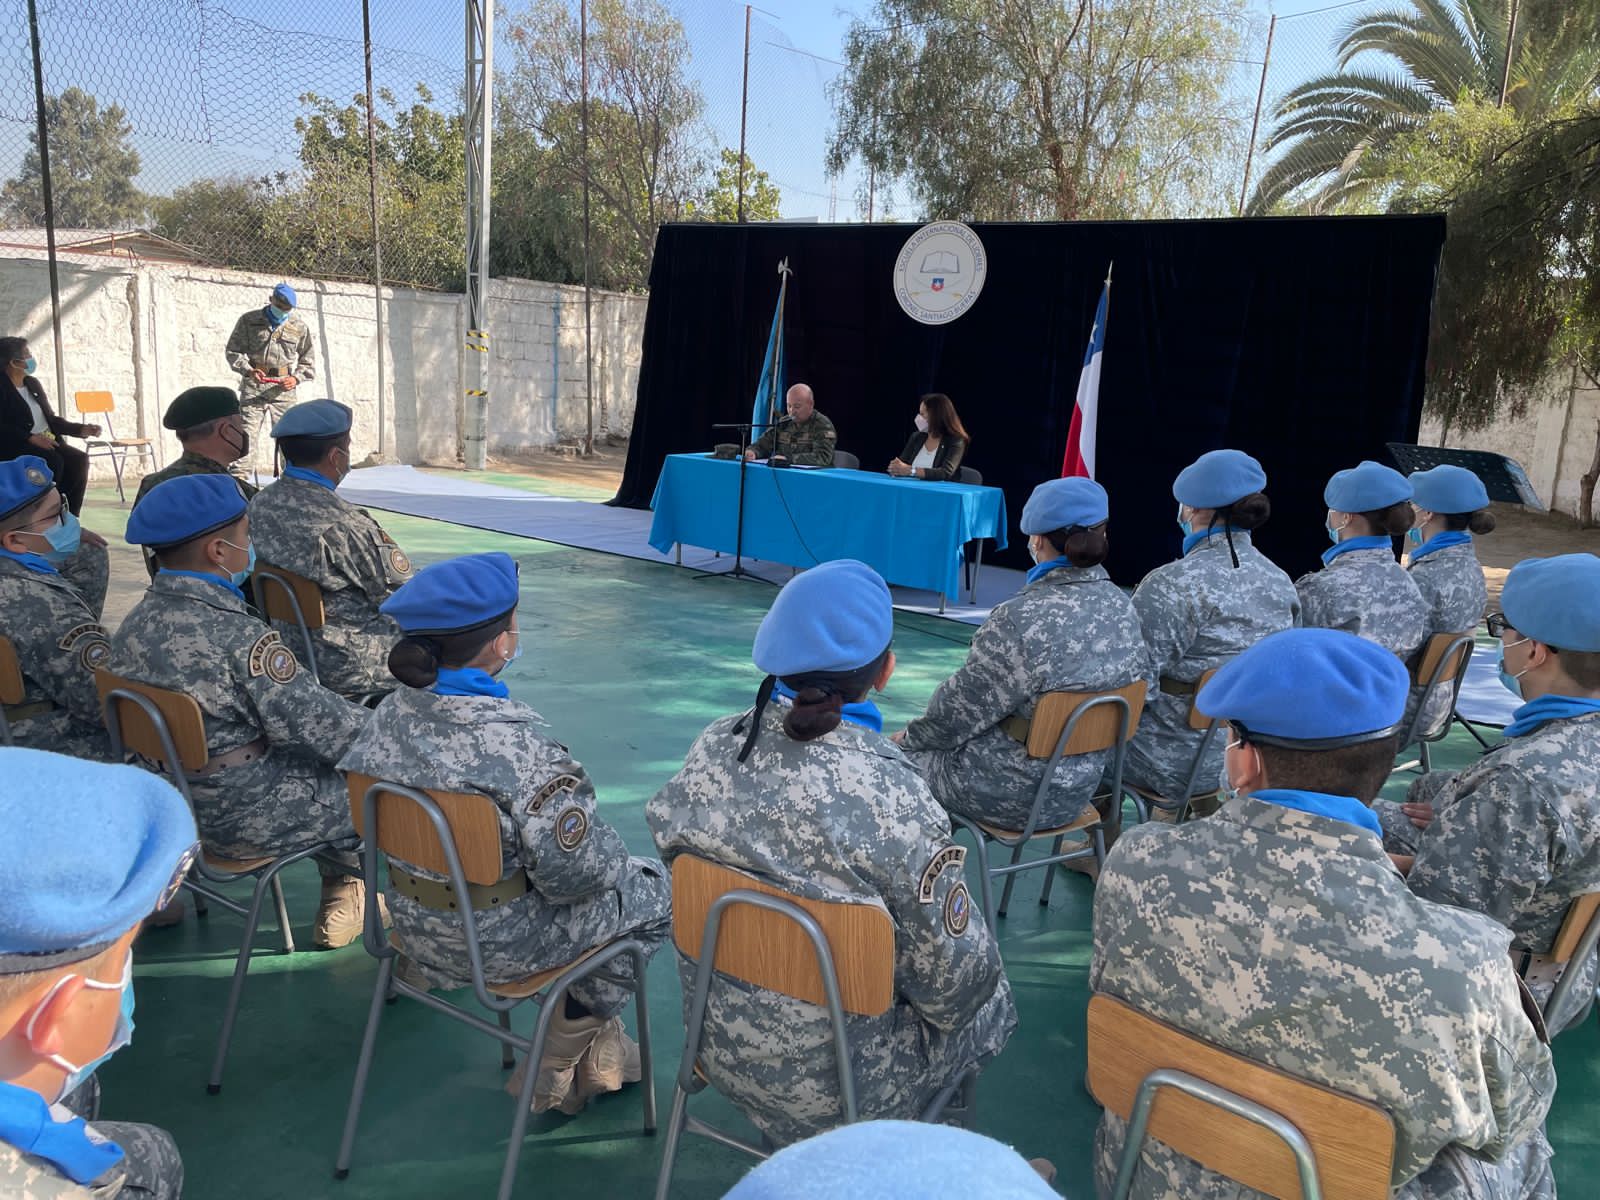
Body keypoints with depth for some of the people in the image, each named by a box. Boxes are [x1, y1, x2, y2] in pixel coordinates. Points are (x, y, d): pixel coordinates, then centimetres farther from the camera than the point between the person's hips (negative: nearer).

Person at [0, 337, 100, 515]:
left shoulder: (33, 383, 16)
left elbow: (51, 419, 19)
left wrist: (81, 429, 6)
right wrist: (31, 437, -26)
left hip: (47, 443, 7)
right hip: (16, 446, -7)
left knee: (79, 459, -19)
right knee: (53, 462, -32)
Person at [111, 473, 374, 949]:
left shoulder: (133, 626, -2)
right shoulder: (235, 633, -27)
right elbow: (317, 725, -23)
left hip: (175, 806, 8)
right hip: (250, 820, -8)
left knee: (325, 753, 26)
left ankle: (340, 894, 34)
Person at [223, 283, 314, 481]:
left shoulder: (299, 327, 6)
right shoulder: (249, 321, 3)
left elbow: (308, 360, 14)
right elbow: (233, 351, 7)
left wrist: (296, 378, -5)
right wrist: (248, 370, -11)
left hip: (283, 389, 1)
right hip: (253, 387, -1)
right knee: (247, 432, -7)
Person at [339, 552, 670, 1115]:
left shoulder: (391, 715, -9)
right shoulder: (512, 743, -32)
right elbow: (575, 869, -28)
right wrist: (616, 865, -6)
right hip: (500, 942, -8)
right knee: (656, 890, 13)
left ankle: (597, 1048, 36)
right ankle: (562, 1056, 26)